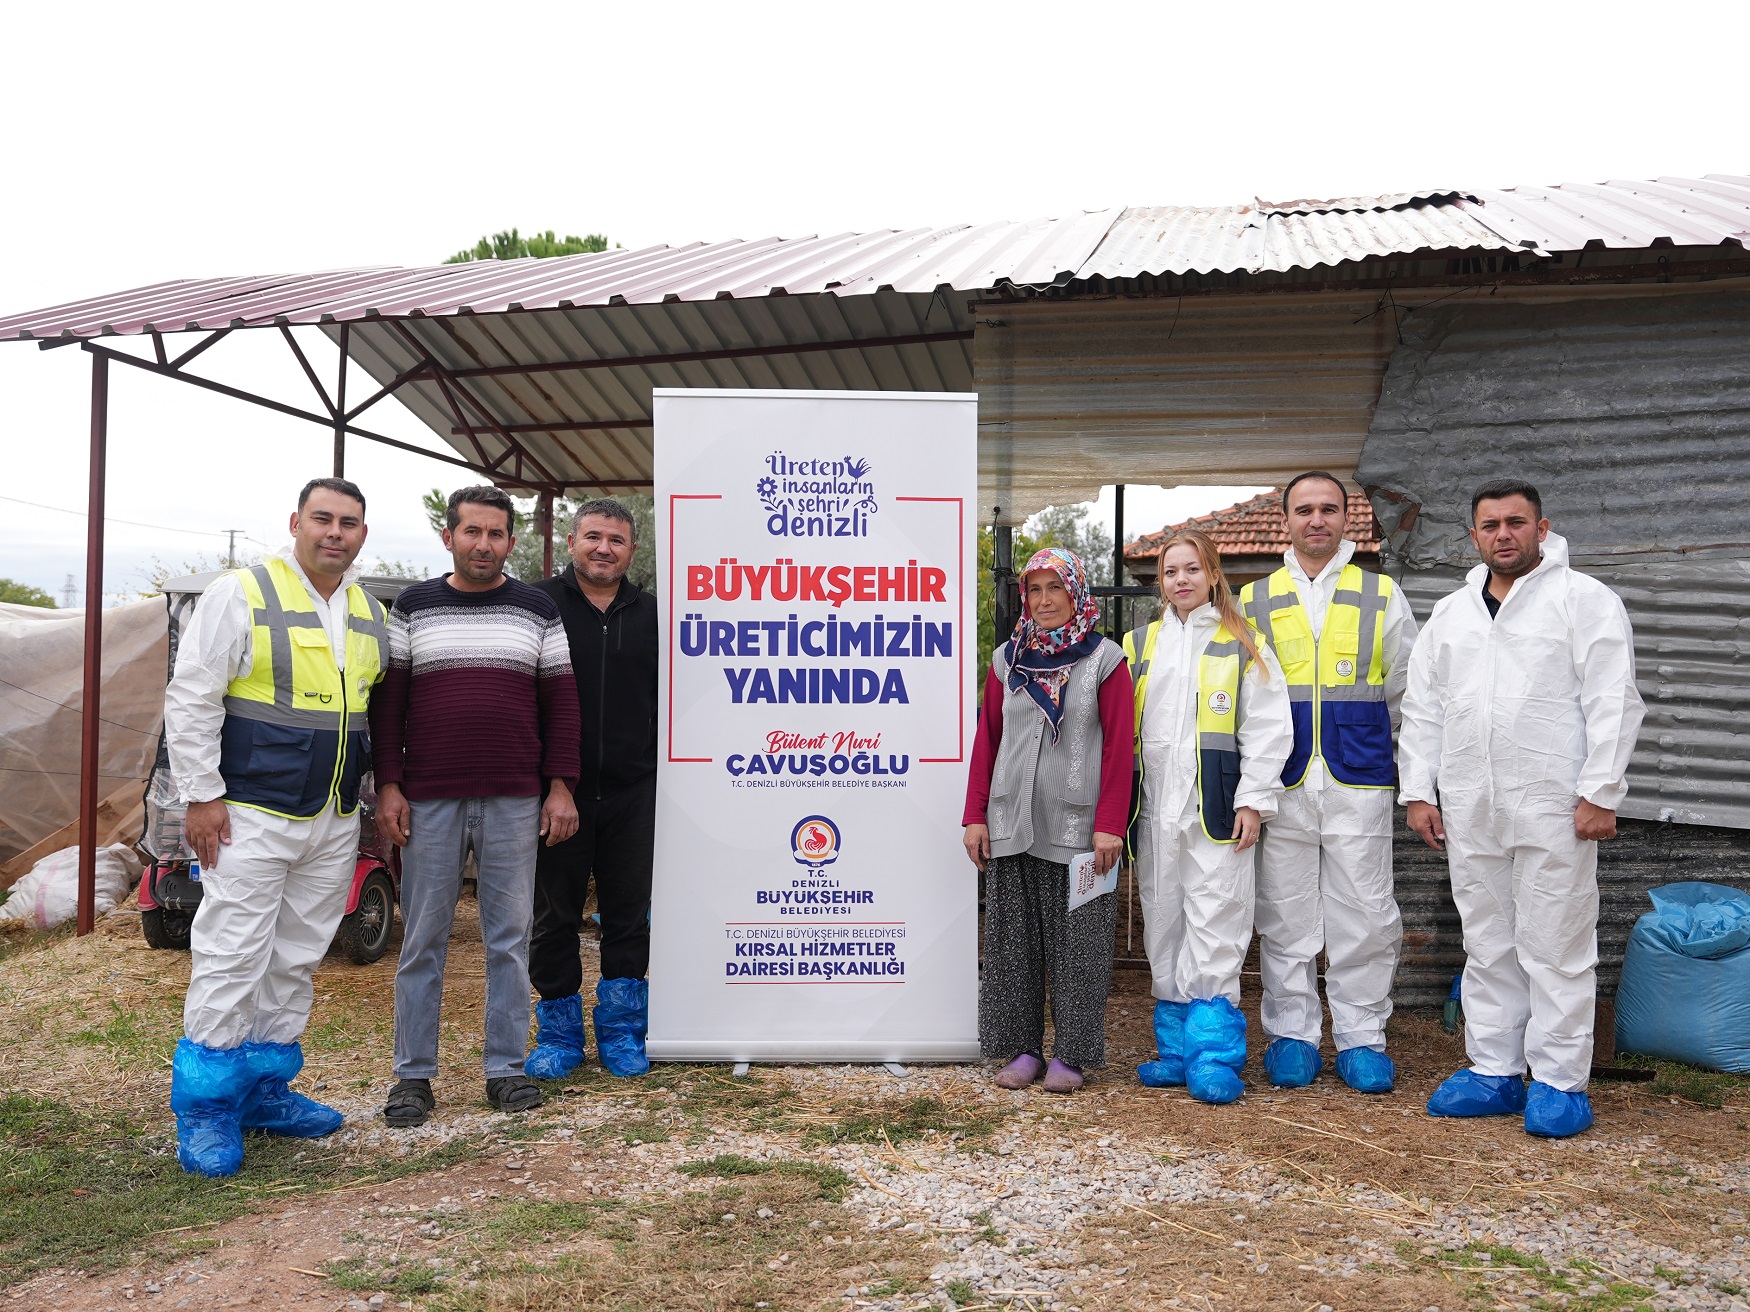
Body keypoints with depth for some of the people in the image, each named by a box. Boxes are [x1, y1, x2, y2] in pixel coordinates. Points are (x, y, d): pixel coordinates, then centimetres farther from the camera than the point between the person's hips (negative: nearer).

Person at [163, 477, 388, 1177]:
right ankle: (204, 1108, 8)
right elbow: (191, 697, -9)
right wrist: (202, 795, -13)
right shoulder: (242, 594, -7)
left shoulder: (369, 613, 12)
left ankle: (264, 1086, 26)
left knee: (296, 962, 13)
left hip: (335, 823, 6)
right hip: (250, 817, -6)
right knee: (231, 962, -4)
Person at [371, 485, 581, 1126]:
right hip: (429, 801, 0)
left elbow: (560, 700, 5)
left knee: (509, 938, 6)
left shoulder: (537, 610, 7)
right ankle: (414, 1075, 16)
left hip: (515, 802, 0)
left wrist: (560, 787, -1)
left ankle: (506, 1068, 17)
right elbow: (388, 700, 5)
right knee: (423, 940, 5)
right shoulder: (413, 607, 6)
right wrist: (388, 786, -3)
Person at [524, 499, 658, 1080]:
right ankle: (559, 1031, 21)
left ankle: (621, 1030, 22)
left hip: (633, 792, 3)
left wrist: (663, 772, 10)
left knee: (628, 912, 9)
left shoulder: (650, 613, 9)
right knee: (556, 913, 7)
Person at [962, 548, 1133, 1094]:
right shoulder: (1007, 659, 11)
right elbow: (986, 741, 11)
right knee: (1014, 937, 7)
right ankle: (1022, 1048, 18)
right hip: (1012, 824, 4)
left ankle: (1072, 1053, 14)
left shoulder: (1105, 659, 0)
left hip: (1077, 825, -3)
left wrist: (1110, 825, -12)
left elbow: (1118, 747, -5)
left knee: (1075, 940, 2)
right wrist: (975, 816, 4)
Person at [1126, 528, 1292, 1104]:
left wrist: (1253, 799, -7)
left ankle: (1215, 1055, 1)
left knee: (1214, 932, -7)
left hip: (1217, 812, -4)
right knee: (1163, 931, 9)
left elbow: (1267, 728, 0)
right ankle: (1176, 1048, 19)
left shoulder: (1244, 645, 4)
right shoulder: (1138, 646, 15)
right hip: (1156, 809, 4)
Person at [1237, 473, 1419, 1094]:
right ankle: (1291, 1035, 16)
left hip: (1359, 782, 0)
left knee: (1364, 915, 1)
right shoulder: (1254, 600, 11)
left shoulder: (1381, 596, 10)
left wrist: (1407, 769, 13)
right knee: (1285, 915, 5)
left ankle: (1361, 1038, 14)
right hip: (1281, 785, 1)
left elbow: (1407, 689, 14)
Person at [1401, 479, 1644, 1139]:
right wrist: (1419, 790, 9)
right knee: (1486, 946, 11)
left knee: (1556, 946, 0)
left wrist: (1600, 793, -13)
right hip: (1469, 810, 5)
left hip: (1554, 806, -5)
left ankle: (1560, 1082, 11)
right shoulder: (1450, 612, 15)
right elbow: (1422, 708, 16)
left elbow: (1613, 702, -7)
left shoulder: (1585, 600, -1)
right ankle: (1494, 1072, 21)